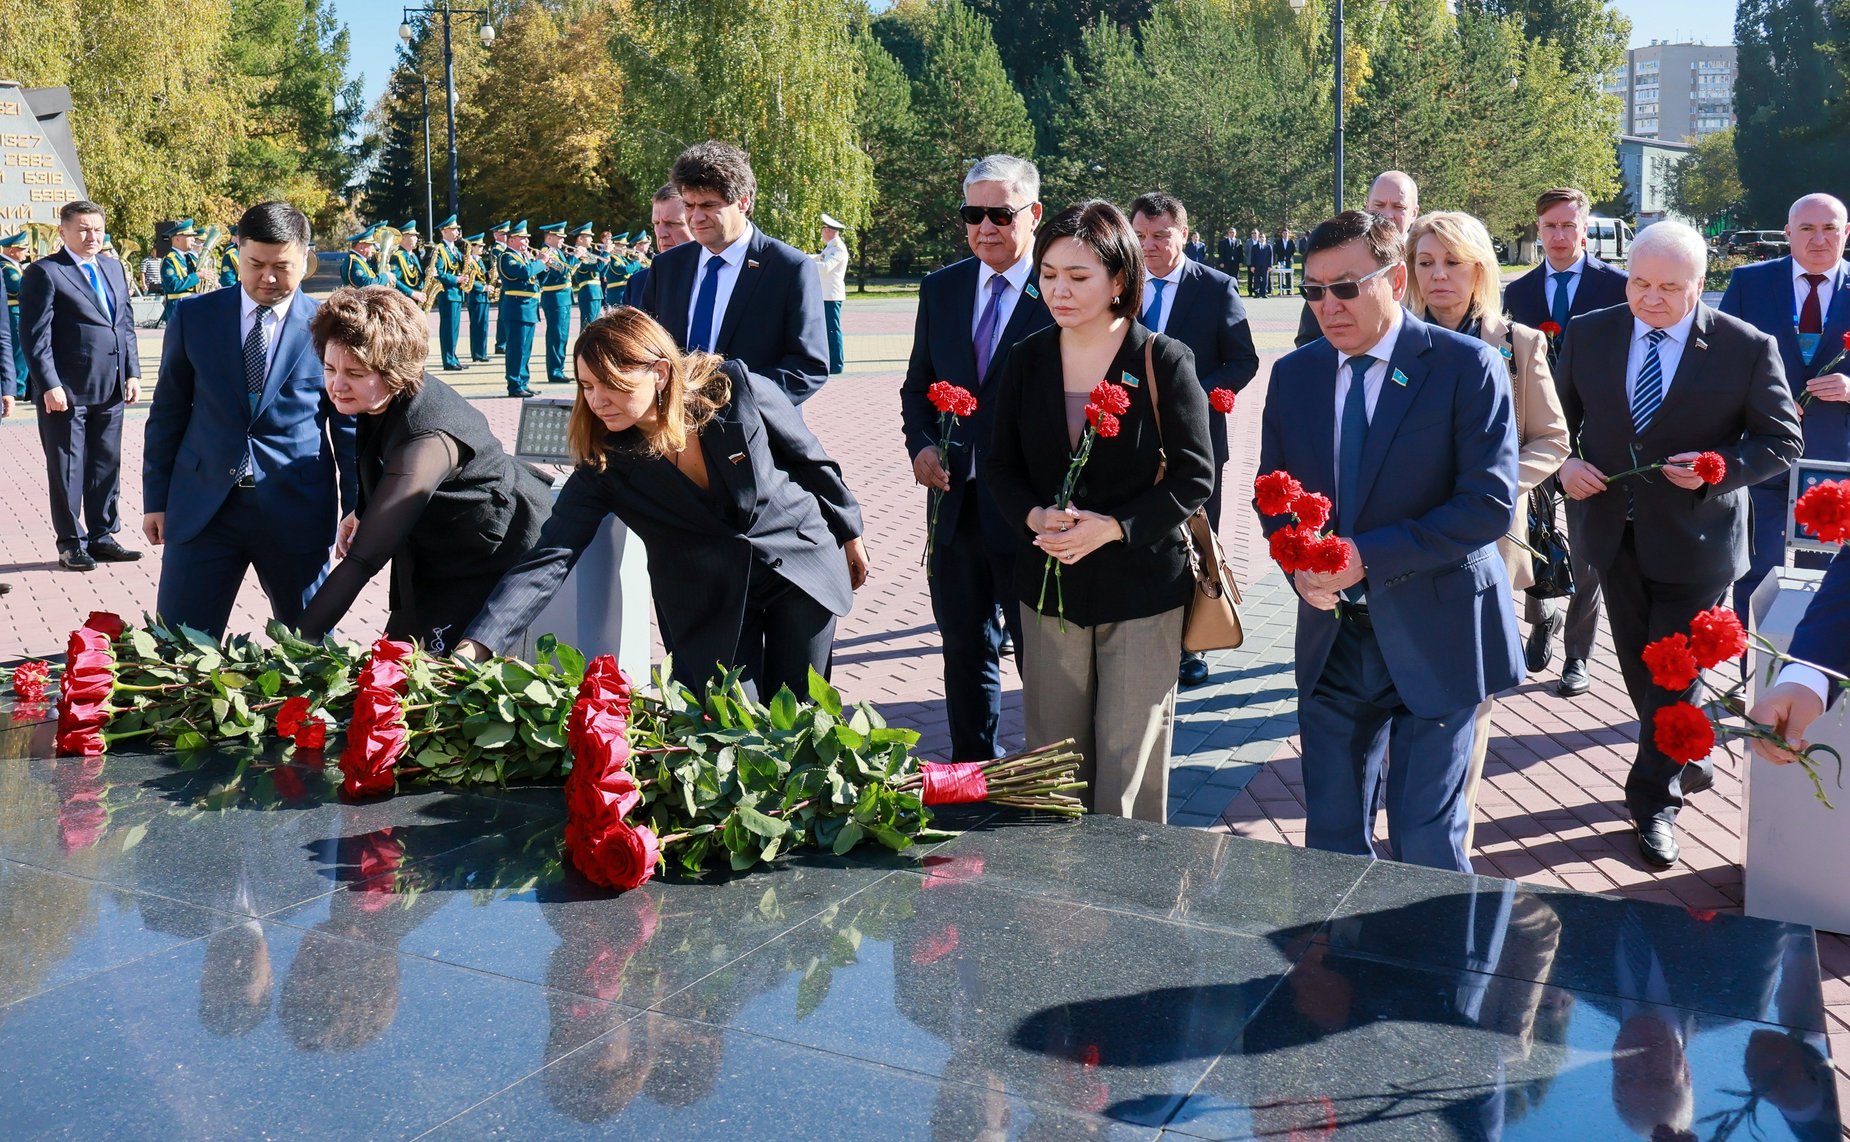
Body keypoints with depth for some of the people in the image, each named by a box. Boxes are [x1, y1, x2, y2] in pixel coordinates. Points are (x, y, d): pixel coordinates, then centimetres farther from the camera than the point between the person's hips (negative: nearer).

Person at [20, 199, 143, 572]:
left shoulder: (114, 268, 14)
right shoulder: (44, 273, -6)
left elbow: (126, 325, 17)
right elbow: (35, 336, -10)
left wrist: (132, 373, 9)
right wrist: (49, 385, -16)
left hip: (111, 389, 6)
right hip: (66, 391, -6)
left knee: (107, 465, 12)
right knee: (67, 468, 4)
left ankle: (101, 537, 23)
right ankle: (71, 543, 13)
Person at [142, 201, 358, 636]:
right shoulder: (193, 317, 5)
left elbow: (350, 427, 4)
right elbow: (168, 412, 10)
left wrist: (356, 513, 1)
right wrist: (156, 499, 9)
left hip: (297, 512, -1)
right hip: (203, 507, 2)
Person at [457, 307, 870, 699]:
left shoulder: (742, 392, -19)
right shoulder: (605, 462, -15)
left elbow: (810, 458, -3)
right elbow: (548, 558, -20)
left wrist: (849, 534, 8)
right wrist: (477, 645, -31)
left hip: (803, 563, 0)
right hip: (711, 604, 1)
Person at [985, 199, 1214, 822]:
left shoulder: (1163, 361, -6)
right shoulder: (1026, 360, 5)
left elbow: (1194, 475, -7)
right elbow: (1000, 465, 9)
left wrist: (1111, 527, -18)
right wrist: (1034, 516, -12)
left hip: (1143, 588, -3)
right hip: (1049, 587, 4)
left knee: (1128, 768, -1)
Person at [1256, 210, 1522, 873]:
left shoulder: (1467, 367, -10)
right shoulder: (1294, 374, 6)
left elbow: (1489, 504, -16)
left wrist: (1367, 556, -21)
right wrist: (1299, 565, -9)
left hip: (1431, 637, -4)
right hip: (1331, 637, 5)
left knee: (1425, 841, 3)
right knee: (1332, 834, 12)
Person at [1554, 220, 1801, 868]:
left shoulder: (1747, 348, -10)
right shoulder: (1590, 334, -1)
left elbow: (1782, 440, -4)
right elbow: (1558, 415, 11)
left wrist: (1718, 468, -21)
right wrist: (1564, 462, -9)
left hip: (1694, 540, -4)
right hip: (1614, 534, 4)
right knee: (1638, 667, 16)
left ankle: (1655, 800, 17)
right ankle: (1688, 763, 39)